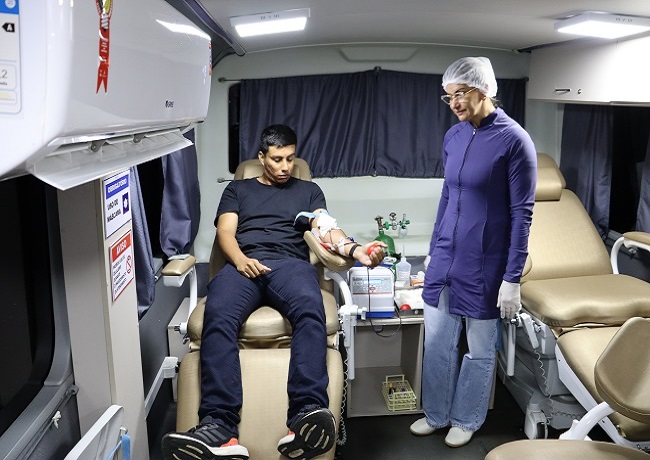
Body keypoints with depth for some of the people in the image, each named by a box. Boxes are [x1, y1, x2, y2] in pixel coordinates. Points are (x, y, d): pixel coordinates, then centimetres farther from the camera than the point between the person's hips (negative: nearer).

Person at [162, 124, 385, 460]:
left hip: (290, 264, 0)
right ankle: (220, 427, -45)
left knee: (310, 311, -37)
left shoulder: (308, 190, 26)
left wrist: (357, 250, -13)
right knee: (218, 317, -35)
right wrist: (240, 259, -11)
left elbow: (327, 230, 10)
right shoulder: (238, 189, 28)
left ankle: (307, 414, -49)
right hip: (242, 265, 0)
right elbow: (225, 232, 13)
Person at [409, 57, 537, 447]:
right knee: (437, 342, 14)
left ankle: (467, 420, 33)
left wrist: (512, 278, -14)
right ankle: (437, 414, 34)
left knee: (479, 348, 12)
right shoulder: (454, 137, 5)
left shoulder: (514, 140, -13)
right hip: (446, 257, 6)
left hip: (484, 263, -5)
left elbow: (522, 213, -12)